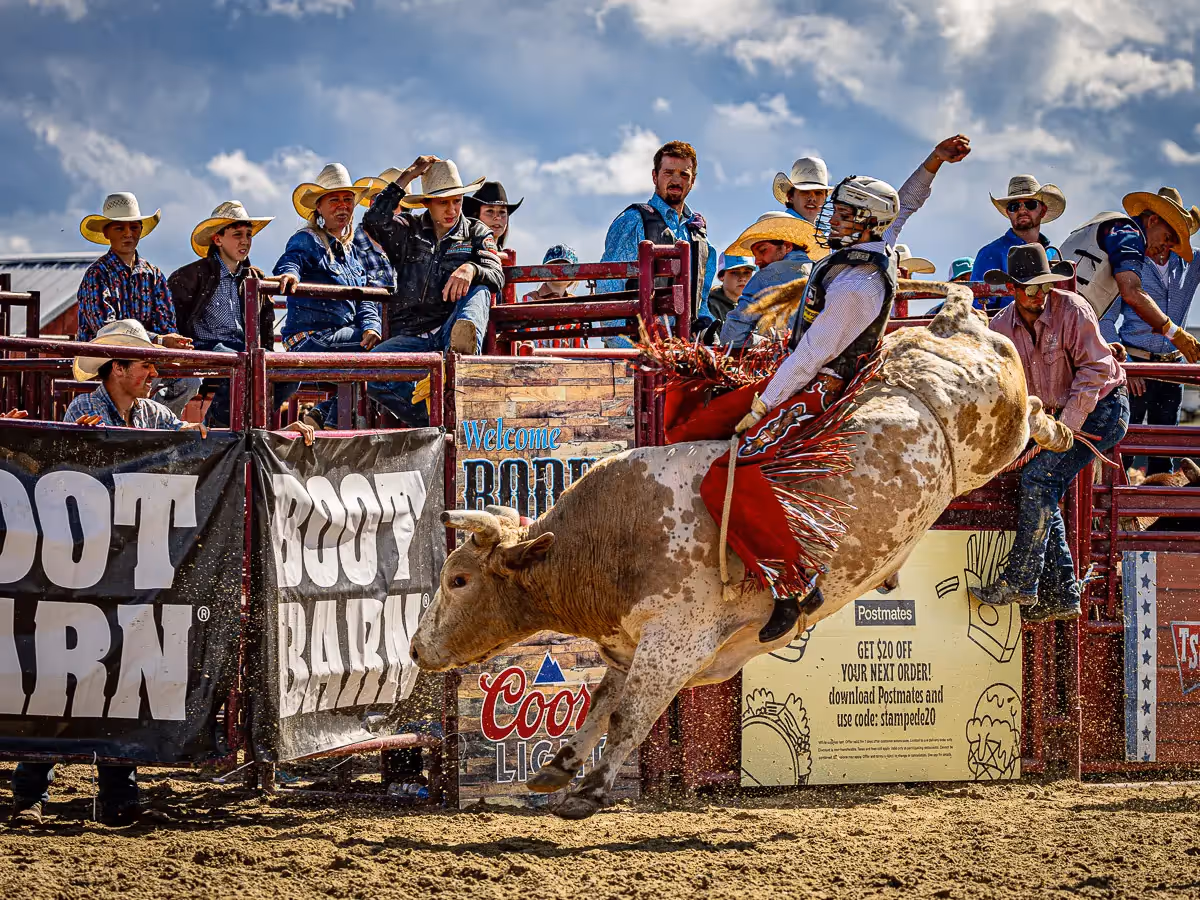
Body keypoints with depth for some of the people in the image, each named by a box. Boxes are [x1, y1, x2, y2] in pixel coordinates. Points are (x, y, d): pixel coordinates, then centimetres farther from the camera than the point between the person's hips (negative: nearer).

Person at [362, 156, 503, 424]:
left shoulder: (476, 233, 13)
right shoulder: (408, 230, 14)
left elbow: (496, 278, -4)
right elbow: (373, 221, -7)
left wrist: (471, 269, -28)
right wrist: (406, 177, -4)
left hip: (448, 330, 0)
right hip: (411, 335, 0)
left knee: (479, 291, -31)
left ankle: (463, 348, -61)